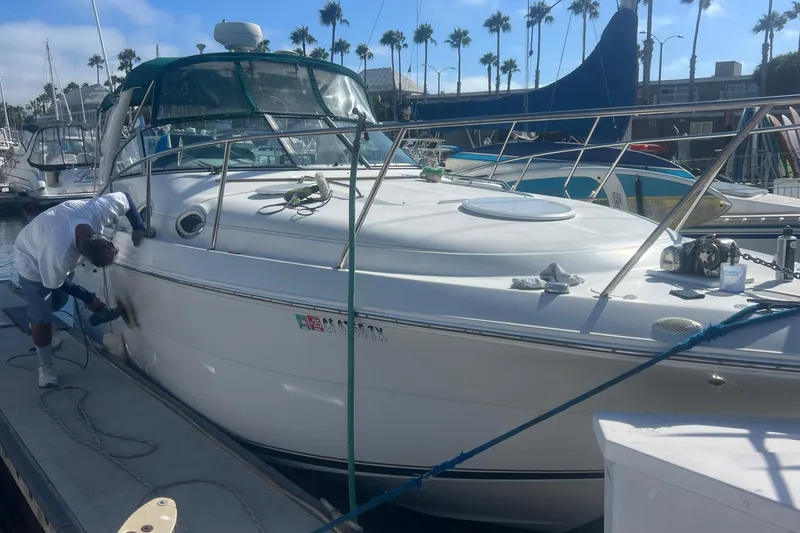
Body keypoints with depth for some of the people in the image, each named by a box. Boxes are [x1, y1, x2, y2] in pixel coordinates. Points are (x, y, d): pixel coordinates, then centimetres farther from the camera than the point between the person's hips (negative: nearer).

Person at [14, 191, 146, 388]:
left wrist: (138, 227, -25)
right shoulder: (59, 254, -49)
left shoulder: (98, 209, -39)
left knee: (59, 302, 21)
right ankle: (46, 366, 15)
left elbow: (125, 197, -16)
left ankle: (35, 321, 52)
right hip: (33, 261, -6)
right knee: (42, 318, -4)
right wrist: (88, 298, -17)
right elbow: (55, 283, -26)